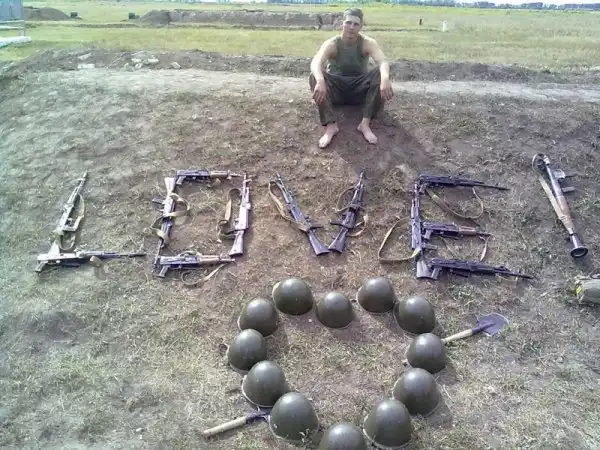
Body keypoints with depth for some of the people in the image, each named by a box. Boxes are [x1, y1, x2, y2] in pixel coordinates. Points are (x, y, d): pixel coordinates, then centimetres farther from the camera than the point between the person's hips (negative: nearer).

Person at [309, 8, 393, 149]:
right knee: (314, 77, -30)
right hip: (336, 90, 0)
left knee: (380, 74, -27)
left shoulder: (367, 43, -12)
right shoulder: (331, 44, -14)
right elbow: (316, 62, -34)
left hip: (359, 90, 1)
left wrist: (385, 79, -54)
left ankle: (365, 123, -31)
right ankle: (330, 125, -38)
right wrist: (320, 81, -57)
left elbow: (382, 61, -30)